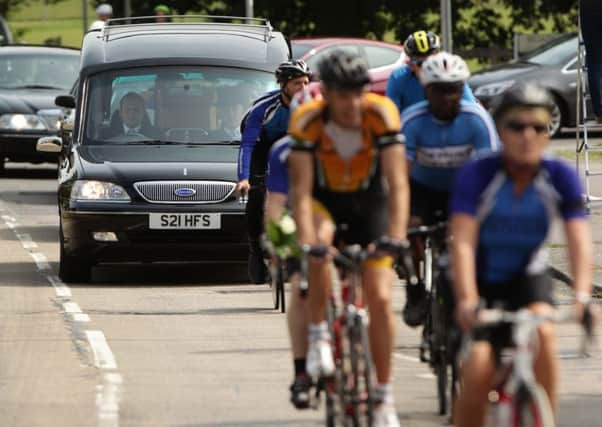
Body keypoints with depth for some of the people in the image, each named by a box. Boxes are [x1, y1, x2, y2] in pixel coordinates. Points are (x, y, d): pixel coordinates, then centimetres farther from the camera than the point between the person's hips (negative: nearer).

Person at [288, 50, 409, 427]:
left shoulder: (382, 114, -27)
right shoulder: (307, 121, -28)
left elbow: (397, 183, -30)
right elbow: (301, 189, -31)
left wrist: (397, 237, -42)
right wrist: (306, 239, -45)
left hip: (368, 201, 1)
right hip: (323, 199, -1)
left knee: (380, 299, -7)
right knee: (319, 242, -37)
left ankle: (384, 397, 7)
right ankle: (319, 335, -19)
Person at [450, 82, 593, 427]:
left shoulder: (561, 177, -16)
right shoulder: (477, 175, -22)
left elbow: (579, 240, -25)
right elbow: (463, 243, -30)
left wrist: (582, 296, -42)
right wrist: (467, 301, -44)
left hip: (529, 276, 1)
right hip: (482, 278, -1)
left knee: (543, 334, -29)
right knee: (479, 370, -19)